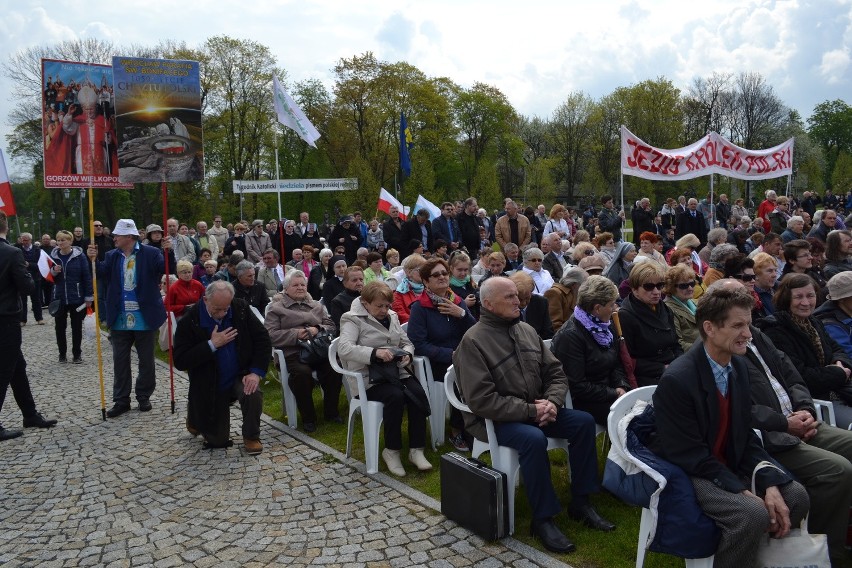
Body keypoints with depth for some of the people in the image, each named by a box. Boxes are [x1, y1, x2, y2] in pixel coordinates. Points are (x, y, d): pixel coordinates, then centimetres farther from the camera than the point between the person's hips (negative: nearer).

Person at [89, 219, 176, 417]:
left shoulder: (150, 253, -6)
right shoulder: (111, 256, 5)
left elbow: (168, 270, -15)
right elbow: (101, 274, -5)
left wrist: (168, 252, -31)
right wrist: (93, 260, -22)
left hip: (145, 318, -3)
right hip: (120, 319, 3)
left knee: (146, 361, 10)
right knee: (120, 361, 10)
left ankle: (144, 397, 26)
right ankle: (121, 400, 21)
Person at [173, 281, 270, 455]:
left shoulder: (241, 309, -9)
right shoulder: (189, 321, -17)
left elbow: (263, 339, -7)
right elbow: (179, 362, -20)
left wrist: (257, 372, -19)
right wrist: (212, 345, -27)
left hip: (240, 376, 2)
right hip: (210, 386, -1)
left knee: (253, 393, -33)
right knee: (217, 441, 5)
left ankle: (251, 437, -5)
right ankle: (195, 416, 37)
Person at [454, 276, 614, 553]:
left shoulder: (526, 330, 6)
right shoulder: (473, 341, -17)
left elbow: (556, 373, 9)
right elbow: (482, 400, -23)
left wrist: (552, 402, -13)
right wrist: (530, 410, -22)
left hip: (535, 409, 7)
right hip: (494, 418, -7)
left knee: (584, 421, -9)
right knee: (534, 438, -34)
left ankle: (580, 502, 3)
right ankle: (543, 519, -16)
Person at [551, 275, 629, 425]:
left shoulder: (603, 327, 10)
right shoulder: (570, 336, -18)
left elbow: (616, 363, 15)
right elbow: (577, 386, -20)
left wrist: (621, 387, -5)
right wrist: (613, 394, -17)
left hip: (608, 394, 8)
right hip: (582, 402, -8)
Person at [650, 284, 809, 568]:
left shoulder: (739, 368, 1)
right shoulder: (676, 380, -25)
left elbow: (746, 436, 4)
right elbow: (690, 455, -22)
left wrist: (770, 484, -10)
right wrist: (743, 492, -23)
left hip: (729, 465, 8)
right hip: (686, 472, -8)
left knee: (796, 496, 1)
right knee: (754, 515, -27)